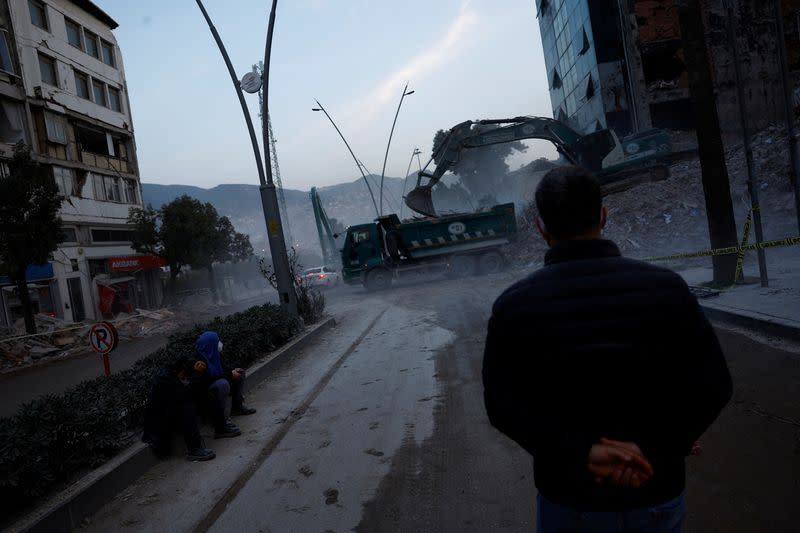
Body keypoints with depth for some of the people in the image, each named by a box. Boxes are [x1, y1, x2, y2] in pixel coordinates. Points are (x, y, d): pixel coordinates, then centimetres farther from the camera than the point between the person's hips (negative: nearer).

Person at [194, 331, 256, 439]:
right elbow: (210, 378, -30)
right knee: (222, 384, -40)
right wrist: (230, 375, -22)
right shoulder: (201, 360, -27)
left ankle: (237, 407, 20)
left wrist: (232, 371, -4)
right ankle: (220, 427, -35)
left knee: (240, 373, 14)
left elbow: (222, 368, 14)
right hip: (204, 393, -10)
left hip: (216, 385, 10)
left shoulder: (214, 354, -1)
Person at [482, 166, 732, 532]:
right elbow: (712, 385, -11)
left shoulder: (513, 304, -12)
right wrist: (653, 451, -15)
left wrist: (580, 454, -19)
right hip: (658, 496, 1)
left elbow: (502, 403, -17)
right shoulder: (665, 287, -10)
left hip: (569, 501, 0)